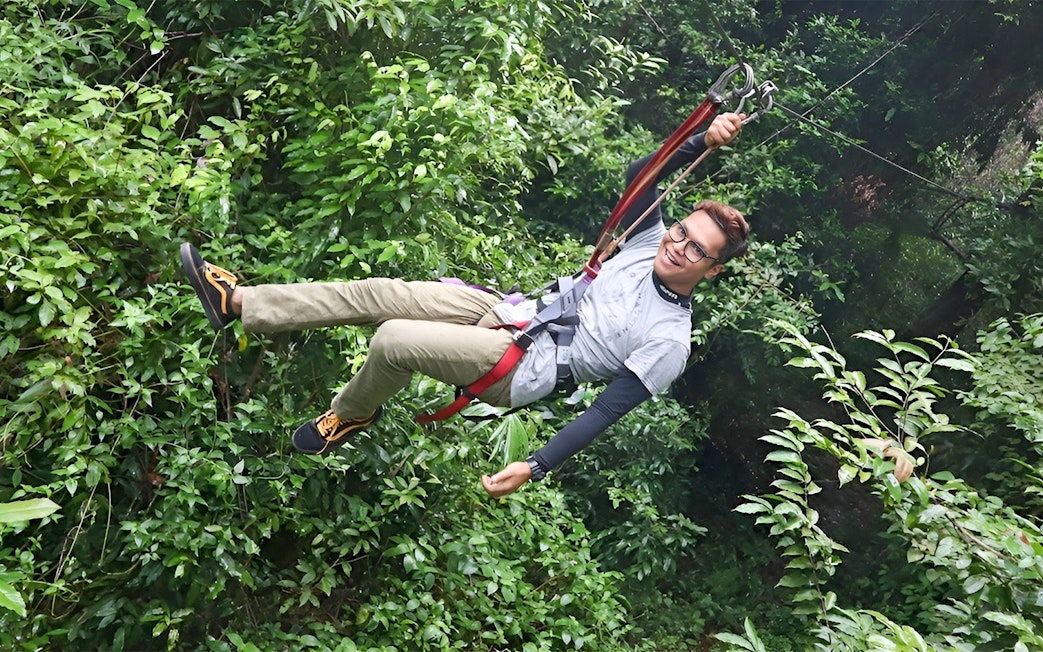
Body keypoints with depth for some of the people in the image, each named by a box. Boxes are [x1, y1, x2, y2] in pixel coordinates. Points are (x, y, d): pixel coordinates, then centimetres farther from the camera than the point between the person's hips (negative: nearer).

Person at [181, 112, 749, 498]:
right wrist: (703, 142, -13)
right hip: (508, 309, 7)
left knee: (393, 340, -24)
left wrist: (535, 467, -24)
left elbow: (609, 410, -18)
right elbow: (637, 176, 2)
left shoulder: (669, 343, -14)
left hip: (520, 370, -7)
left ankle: (350, 416, 10)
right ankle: (238, 302, 6)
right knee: (376, 294, -5)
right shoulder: (649, 245, 4)